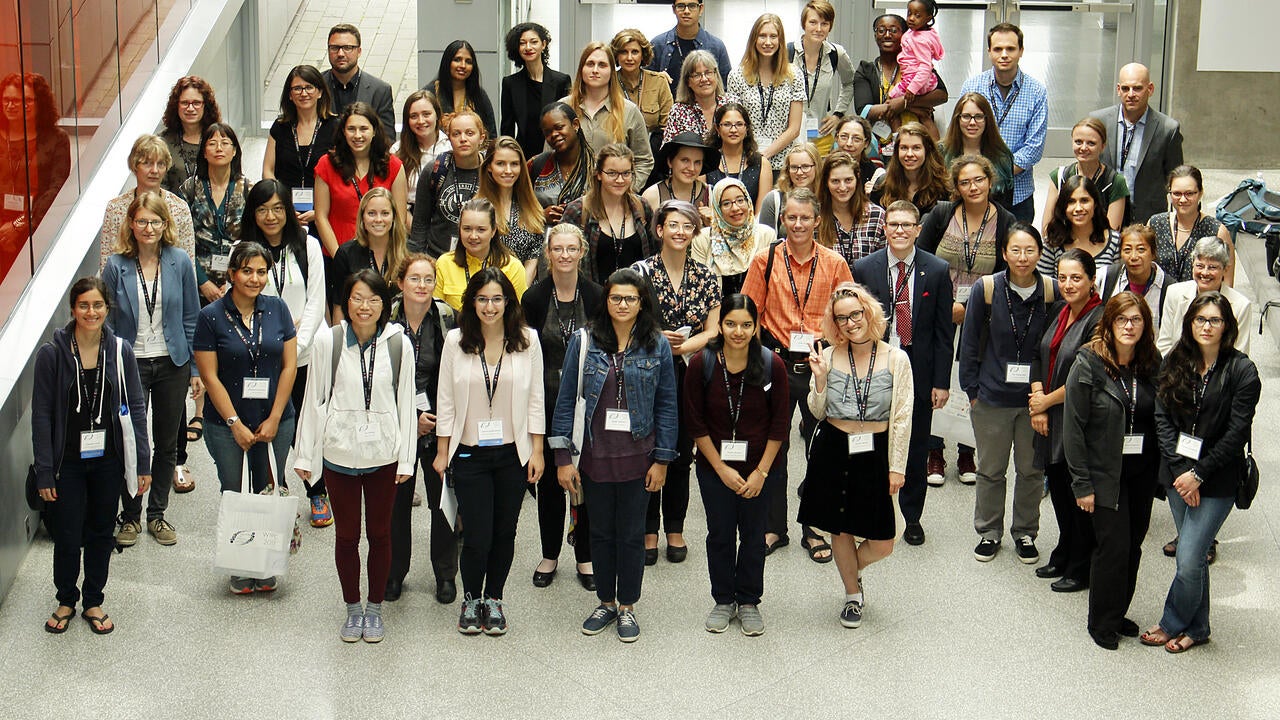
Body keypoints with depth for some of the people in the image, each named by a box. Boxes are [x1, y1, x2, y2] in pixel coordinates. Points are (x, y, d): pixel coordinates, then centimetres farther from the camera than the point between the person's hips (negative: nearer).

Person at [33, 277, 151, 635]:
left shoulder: (120, 351, -2)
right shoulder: (52, 354, -9)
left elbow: (135, 408, 2)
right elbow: (41, 415, -7)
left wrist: (143, 462, -1)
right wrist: (44, 472, -9)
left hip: (107, 461, 2)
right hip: (68, 462, -2)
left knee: (101, 533, 13)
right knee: (67, 538, 4)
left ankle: (93, 602, 29)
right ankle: (66, 601, 27)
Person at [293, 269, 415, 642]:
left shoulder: (399, 344, -3)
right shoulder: (327, 342, -5)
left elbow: (406, 402, 1)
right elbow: (314, 399, 1)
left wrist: (406, 458, 0)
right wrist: (305, 455, 2)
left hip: (383, 453, 0)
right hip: (339, 452, 0)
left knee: (380, 533, 10)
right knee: (346, 534, 9)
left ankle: (374, 608, 26)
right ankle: (353, 608, 25)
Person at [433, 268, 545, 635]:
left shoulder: (527, 340, -1)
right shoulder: (456, 341, -3)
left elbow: (535, 400, 2)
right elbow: (446, 400, 2)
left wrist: (537, 451, 0)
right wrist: (442, 452, 2)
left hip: (514, 453, 1)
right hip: (470, 453, -1)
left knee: (504, 533, 9)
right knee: (476, 536, -3)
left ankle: (493, 599, 29)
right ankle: (471, 599, 22)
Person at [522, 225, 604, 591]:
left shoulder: (596, 296, -3)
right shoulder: (534, 298, -2)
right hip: (547, 401, 0)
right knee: (549, 479, 8)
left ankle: (586, 557, 18)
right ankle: (550, 555, 22)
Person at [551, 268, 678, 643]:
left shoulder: (657, 345, -2)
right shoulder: (584, 341, -2)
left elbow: (666, 405, 1)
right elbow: (565, 400, -1)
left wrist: (662, 460, -2)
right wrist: (563, 458, -4)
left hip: (638, 456, -1)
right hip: (595, 454, 1)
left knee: (632, 534, 8)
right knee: (601, 532, 12)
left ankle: (627, 606, 24)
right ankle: (606, 602, 29)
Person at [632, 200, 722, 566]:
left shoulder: (706, 276, 5)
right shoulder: (641, 271, -1)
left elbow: (713, 331, 2)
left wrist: (683, 346, -15)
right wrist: (657, 338, -18)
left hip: (689, 374, 2)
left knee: (682, 453, 7)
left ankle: (675, 529, 20)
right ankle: (648, 531, 13)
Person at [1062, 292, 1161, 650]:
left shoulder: (1153, 364, 2)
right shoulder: (1089, 363, -11)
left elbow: (1160, 419, 9)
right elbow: (1073, 426, -11)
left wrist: (1163, 471, 1)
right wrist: (1082, 483, -12)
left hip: (1142, 471, 4)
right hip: (1105, 471, -4)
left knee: (1133, 543, 10)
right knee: (1113, 544, -4)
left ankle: (1118, 613, 28)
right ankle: (1102, 623, 13)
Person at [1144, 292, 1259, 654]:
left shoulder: (1242, 370, -10)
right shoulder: (1174, 362, 3)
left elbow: (1237, 433, -11)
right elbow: (1162, 417, 0)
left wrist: (1199, 474, -13)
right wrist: (1180, 470, -10)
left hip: (1217, 480, -4)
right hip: (1178, 475, 4)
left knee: (1188, 560, -6)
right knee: (1194, 556, 15)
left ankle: (1172, 624, 14)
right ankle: (1197, 628, 29)